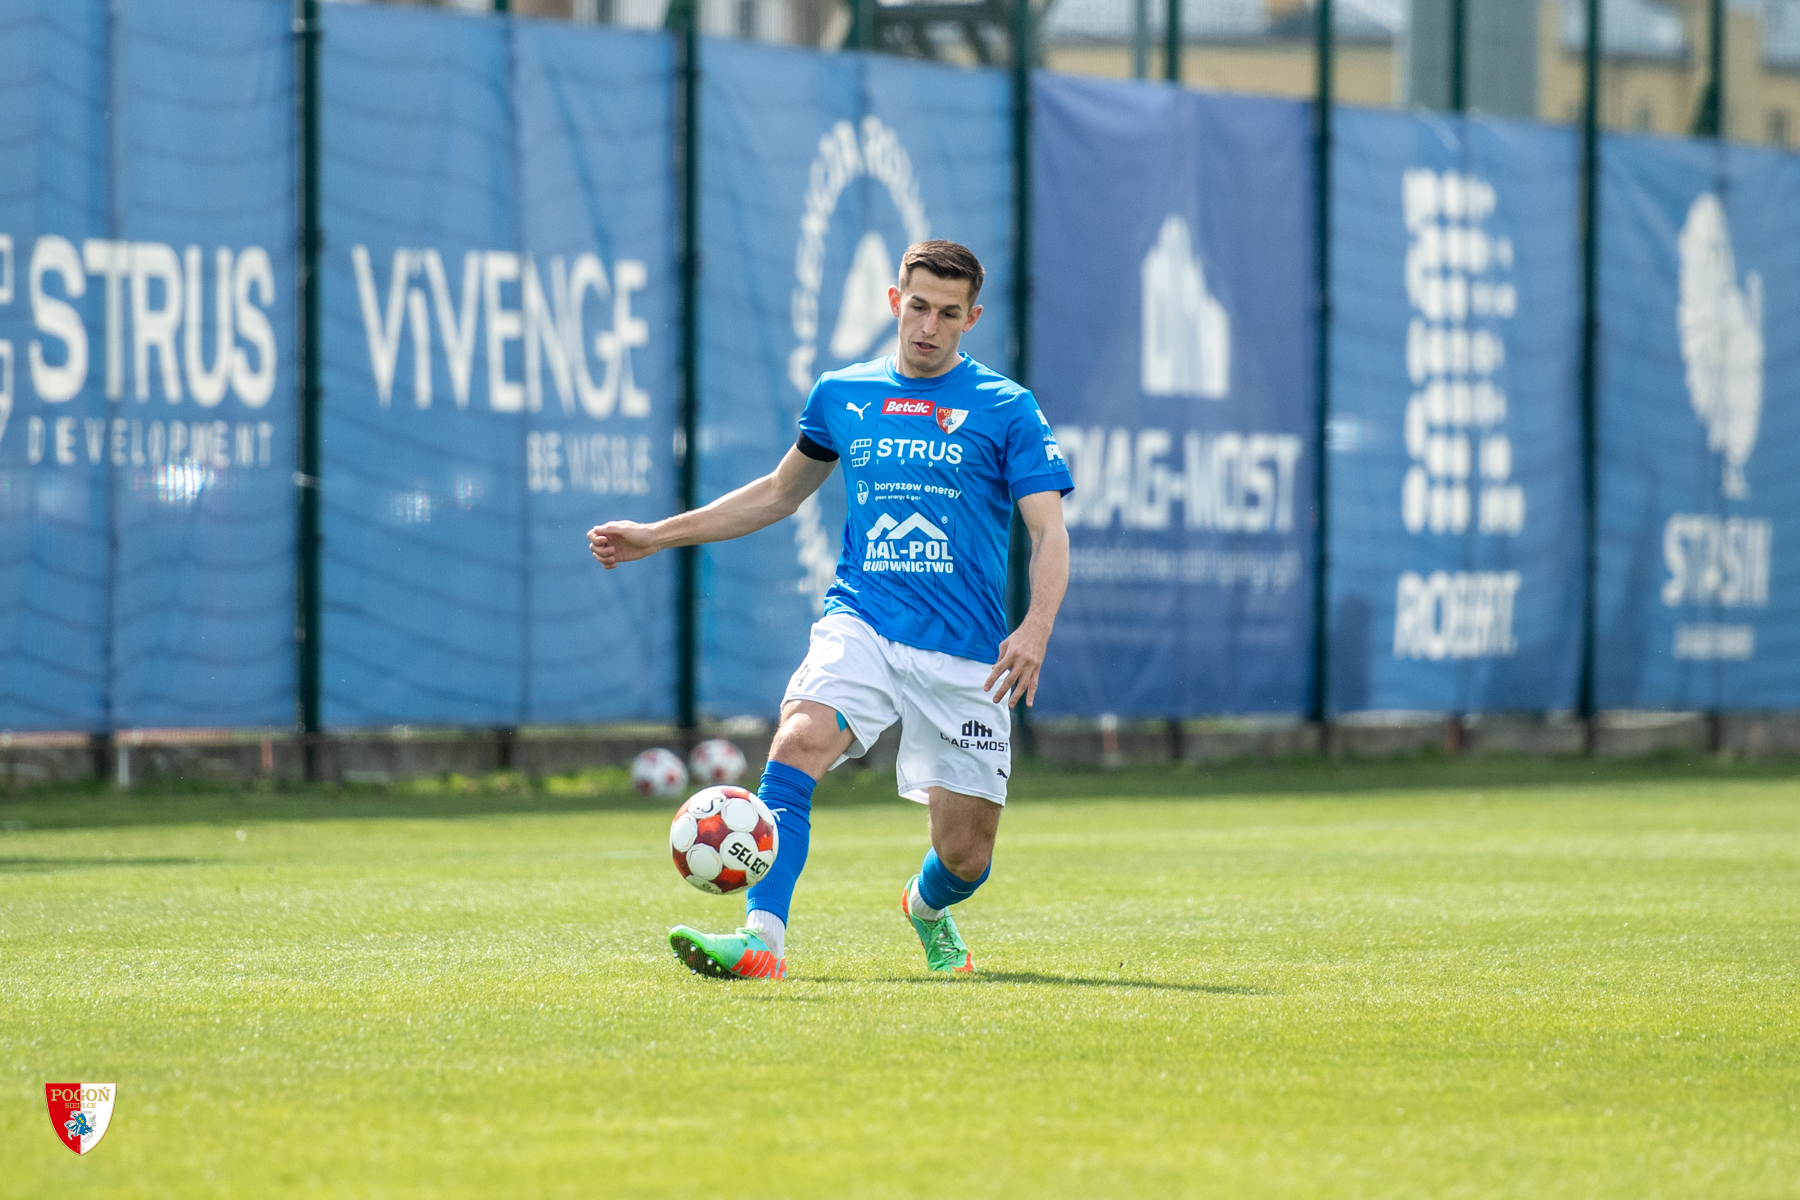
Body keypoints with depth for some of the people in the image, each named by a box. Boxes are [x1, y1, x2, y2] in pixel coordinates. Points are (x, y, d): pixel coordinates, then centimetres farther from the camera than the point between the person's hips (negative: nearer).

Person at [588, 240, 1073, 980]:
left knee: (965, 855, 2)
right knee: (798, 743, -29)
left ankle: (926, 906, 40)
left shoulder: (1007, 410, 1)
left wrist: (1036, 629, -24)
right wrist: (656, 536, 25)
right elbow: (780, 493, 27)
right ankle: (762, 941, -35)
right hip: (861, 623, 2)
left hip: (964, 651, -2)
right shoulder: (842, 395, 12)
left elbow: (1049, 533, -5)